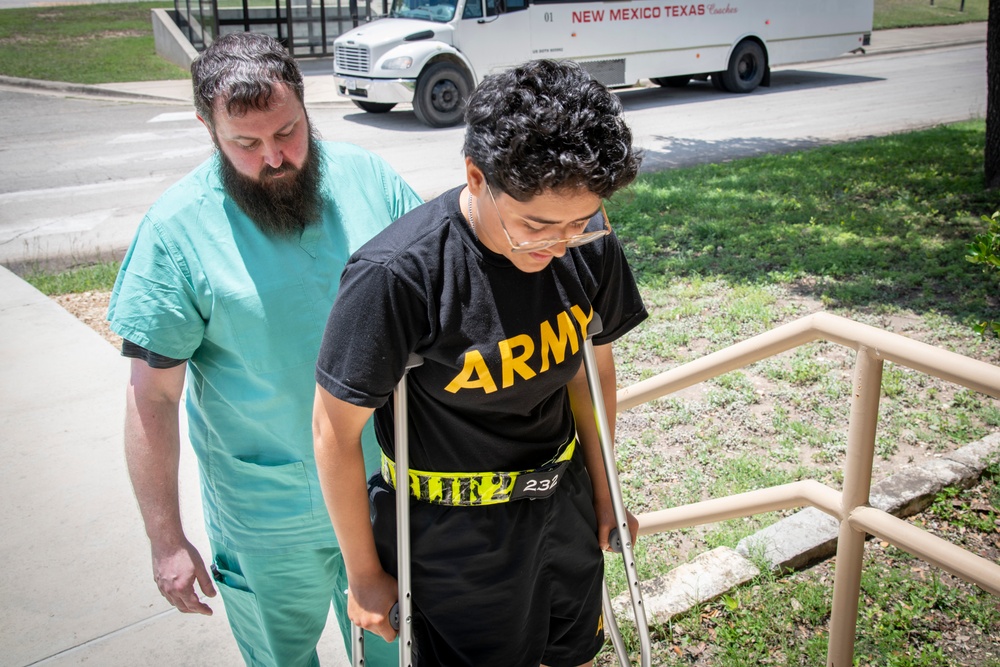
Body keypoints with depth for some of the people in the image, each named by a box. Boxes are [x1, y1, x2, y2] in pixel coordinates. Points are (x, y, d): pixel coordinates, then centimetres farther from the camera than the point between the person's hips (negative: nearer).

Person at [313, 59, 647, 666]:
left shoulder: (587, 240, -13)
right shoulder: (397, 275, -29)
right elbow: (336, 434, -18)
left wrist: (603, 492, 15)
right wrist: (365, 575, -7)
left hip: (563, 500, 5)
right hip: (454, 531, -5)